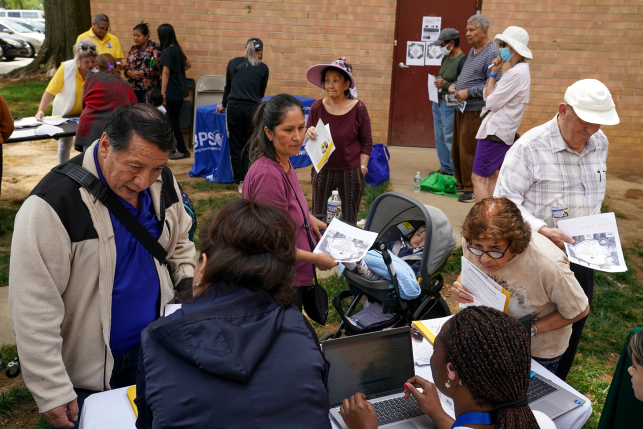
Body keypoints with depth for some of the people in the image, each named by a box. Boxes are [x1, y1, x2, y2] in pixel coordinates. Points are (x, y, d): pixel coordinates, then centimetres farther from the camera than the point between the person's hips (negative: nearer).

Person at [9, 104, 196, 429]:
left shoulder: (163, 182, -7)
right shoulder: (52, 205, -26)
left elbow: (179, 242, 12)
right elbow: (34, 310, -22)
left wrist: (189, 281, -6)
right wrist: (52, 393, -18)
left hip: (151, 348, 5)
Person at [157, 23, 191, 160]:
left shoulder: (167, 51, -13)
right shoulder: (177, 49, 11)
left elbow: (165, 73, -17)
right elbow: (188, 64, 23)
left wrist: (163, 93, -17)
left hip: (172, 92, -9)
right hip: (180, 90, 9)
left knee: (173, 121, -2)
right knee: (175, 120, 13)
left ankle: (182, 150, 3)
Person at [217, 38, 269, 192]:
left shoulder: (233, 63, 8)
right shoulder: (263, 68, 6)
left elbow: (228, 86, 17)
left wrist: (223, 104, 33)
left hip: (234, 108, 1)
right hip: (252, 109, -1)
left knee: (235, 146, 9)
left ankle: (240, 182, 13)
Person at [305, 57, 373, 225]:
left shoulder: (358, 108, -7)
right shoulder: (317, 107, -3)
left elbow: (366, 142, 0)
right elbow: (308, 138, 8)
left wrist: (362, 168, -4)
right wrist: (309, 134, -14)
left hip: (350, 172, -2)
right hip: (322, 171, 2)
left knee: (349, 221, 11)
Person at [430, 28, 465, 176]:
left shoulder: (462, 60, -15)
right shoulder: (446, 58, 11)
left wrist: (445, 84, -22)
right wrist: (437, 82, 6)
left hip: (450, 104, -9)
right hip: (438, 102, 9)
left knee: (449, 139, -5)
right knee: (439, 137, 14)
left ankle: (454, 171, 5)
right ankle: (444, 168, 25)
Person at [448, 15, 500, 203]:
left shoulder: (492, 53, -13)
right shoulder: (472, 50, 16)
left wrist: (468, 92, -20)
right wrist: (455, 85, 9)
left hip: (475, 110, -9)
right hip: (461, 108, 9)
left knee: (468, 152, -6)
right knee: (456, 149, 14)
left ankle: (471, 189, 5)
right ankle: (460, 183, 28)